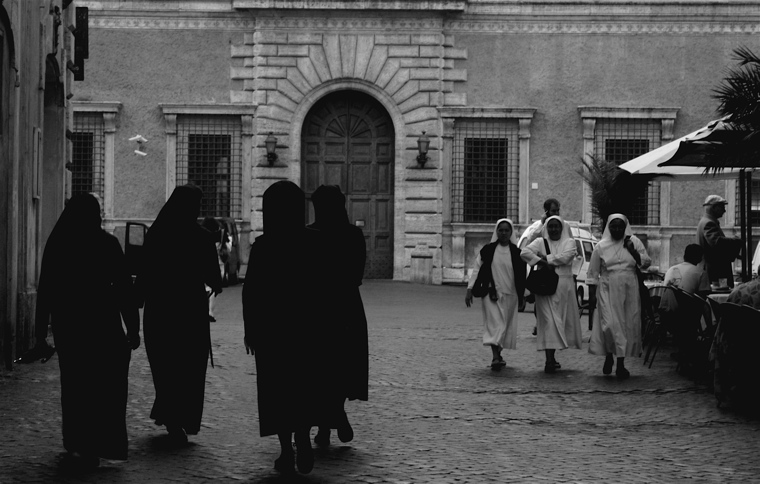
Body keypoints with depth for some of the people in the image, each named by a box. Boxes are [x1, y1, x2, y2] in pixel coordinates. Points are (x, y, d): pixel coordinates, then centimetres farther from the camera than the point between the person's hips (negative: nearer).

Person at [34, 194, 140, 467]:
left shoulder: (56, 244, 0)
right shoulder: (107, 244, -7)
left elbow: (45, 290, 1)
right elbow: (123, 288, -8)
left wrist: (41, 332, 6)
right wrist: (133, 328, -4)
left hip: (66, 323, 3)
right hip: (102, 322, -3)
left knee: (75, 383, 14)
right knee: (106, 384, 5)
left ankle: (78, 444, 19)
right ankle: (102, 444, -5)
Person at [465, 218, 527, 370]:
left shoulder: (516, 253, 4)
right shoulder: (488, 250, 0)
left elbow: (522, 276, 8)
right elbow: (477, 270, 2)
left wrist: (522, 296, 7)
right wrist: (469, 291, -2)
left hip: (510, 295, 3)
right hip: (491, 293, -3)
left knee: (506, 326, 9)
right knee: (495, 324, -14)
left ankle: (498, 353, 26)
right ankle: (495, 357, -22)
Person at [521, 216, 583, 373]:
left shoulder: (569, 242, 9)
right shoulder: (540, 242, 8)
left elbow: (565, 257, -12)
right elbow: (525, 252, -10)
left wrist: (545, 258, -11)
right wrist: (542, 262, -17)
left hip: (564, 288, 2)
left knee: (559, 322, 3)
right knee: (549, 322, -4)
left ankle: (551, 358, 8)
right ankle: (549, 360, -8)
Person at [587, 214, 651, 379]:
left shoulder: (634, 242, 5)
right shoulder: (601, 246, 3)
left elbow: (646, 263, 4)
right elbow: (593, 273, 5)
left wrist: (633, 252, -12)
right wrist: (592, 294, 0)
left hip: (629, 291, 1)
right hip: (608, 291, -1)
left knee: (627, 326, 2)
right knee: (609, 325, -14)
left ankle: (621, 364, 11)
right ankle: (609, 356, 9)